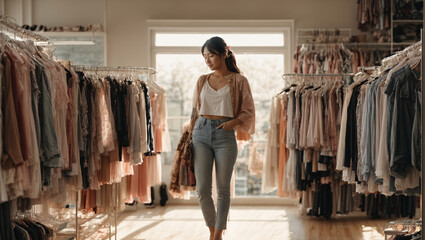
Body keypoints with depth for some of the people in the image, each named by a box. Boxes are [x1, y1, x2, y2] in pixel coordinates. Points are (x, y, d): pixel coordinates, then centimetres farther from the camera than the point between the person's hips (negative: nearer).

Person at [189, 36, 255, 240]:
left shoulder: (239, 81, 1)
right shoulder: (202, 81, 12)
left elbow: (248, 111, 1)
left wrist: (233, 122, -17)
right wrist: (189, 136, 10)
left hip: (225, 135, -3)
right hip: (201, 133, 3)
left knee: (223, 189, 2)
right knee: (202, 189, -1)